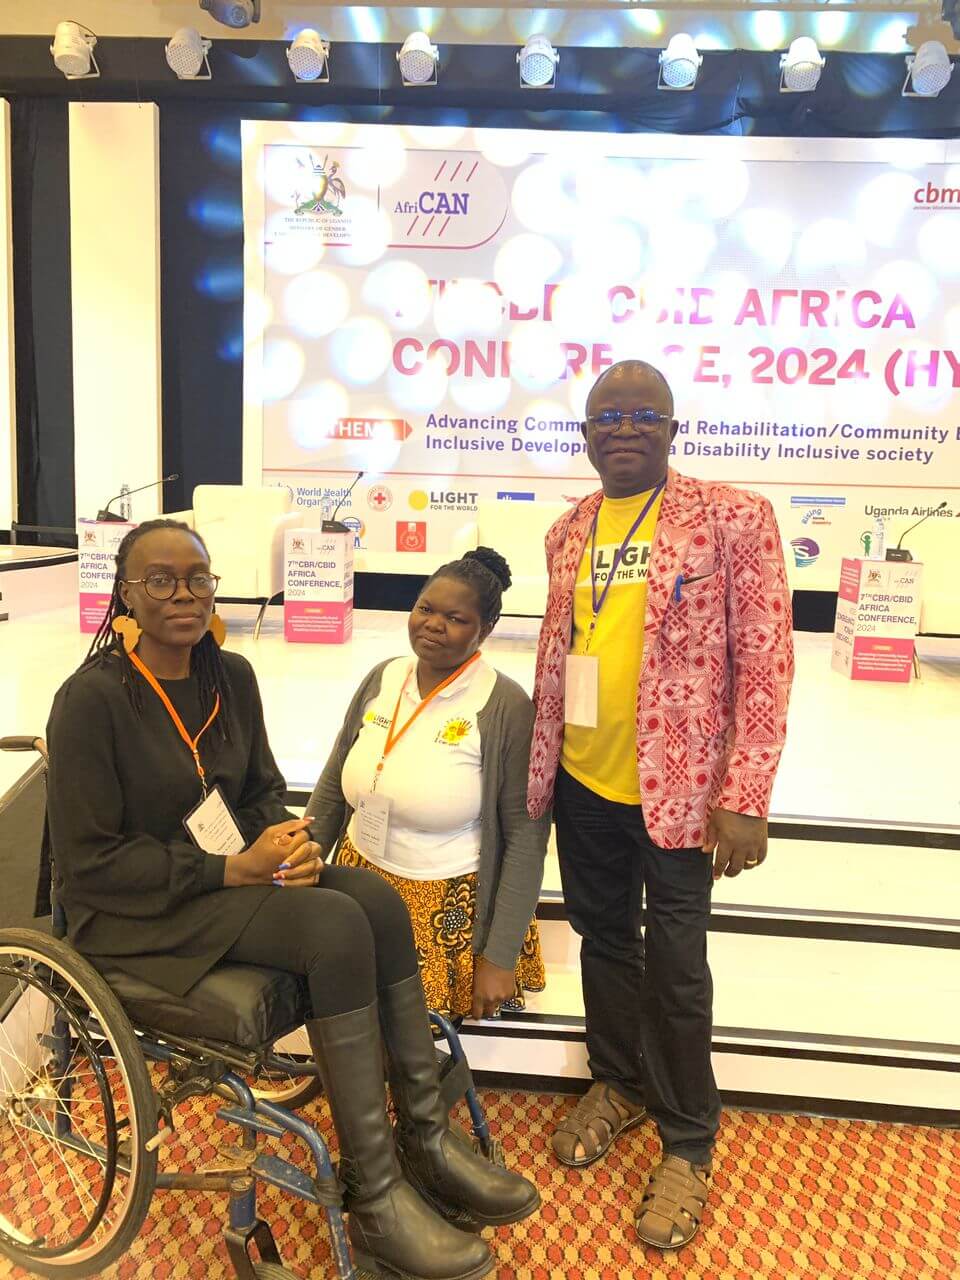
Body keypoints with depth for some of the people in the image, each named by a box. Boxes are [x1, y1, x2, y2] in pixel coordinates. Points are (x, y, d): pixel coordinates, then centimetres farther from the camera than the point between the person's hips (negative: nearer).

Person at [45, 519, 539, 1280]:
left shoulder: (230, 676, 3)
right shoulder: (93, 698, -17)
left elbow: (263, 790, 14)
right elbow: (89, 862, -17)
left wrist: (280, 837, -10)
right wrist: (232, 870, -22)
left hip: (236, 866, 7)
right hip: (133, 908, -6)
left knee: (378, 900, -19)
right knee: (337, 926, -28)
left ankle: (427, 1141, -7)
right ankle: (374, 1203, -17)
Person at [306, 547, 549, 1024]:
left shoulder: (506, 708, -15)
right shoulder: (382, 679, 1)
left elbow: (526, 837, -13)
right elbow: (333, 785, 11)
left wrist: (501, 958, -13)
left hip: (451, 908, -4)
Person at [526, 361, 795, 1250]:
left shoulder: (734, 518, -10)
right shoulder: (569, 531, 6)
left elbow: (767, 664, -12)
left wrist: (745, 797, -17)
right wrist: (539, 763, 13)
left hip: (679, 787, -5)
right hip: (582, 784, 5)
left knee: (674, 966, 6)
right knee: (604, 940, 19)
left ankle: (688, 1143, 28)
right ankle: (618, 1083, 43)